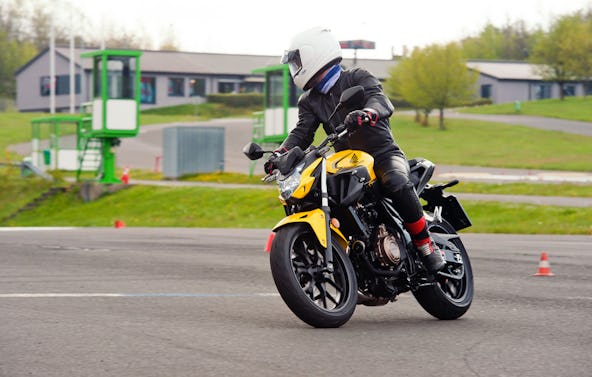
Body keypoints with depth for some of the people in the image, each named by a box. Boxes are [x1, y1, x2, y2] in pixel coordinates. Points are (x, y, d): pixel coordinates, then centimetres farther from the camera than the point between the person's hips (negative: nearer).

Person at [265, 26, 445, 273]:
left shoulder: (358, 78, -5)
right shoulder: (309, 101, 12)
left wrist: (366, 114, -49)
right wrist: (280, 154, -25)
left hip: (383, 153, -6)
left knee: (397, 184, -38)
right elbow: (302, 133, -4)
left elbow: (382, 102, -24)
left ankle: (427, 247, -29)